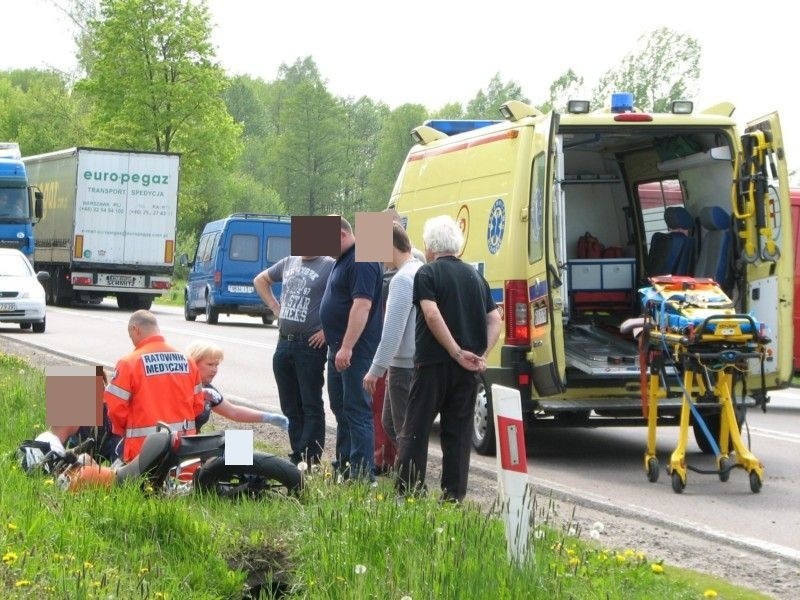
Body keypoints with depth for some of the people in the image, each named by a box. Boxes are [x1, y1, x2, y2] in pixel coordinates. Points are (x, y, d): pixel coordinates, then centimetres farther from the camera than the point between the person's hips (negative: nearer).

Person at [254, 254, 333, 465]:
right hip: (284, 343, 7)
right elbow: (260, 280, 29)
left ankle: (311, 461, -3)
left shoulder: (330, 266, -8)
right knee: (290, 406, 12)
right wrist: (275, 307, 15)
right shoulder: (289, 262, 13)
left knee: (311, 406, -4)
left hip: (311, 345, -7)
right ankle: (297, 458, 19)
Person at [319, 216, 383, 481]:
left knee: (357, 410, -10)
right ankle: (343, 466, 26)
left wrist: (347, 347, -28)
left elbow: (362, 305, -26)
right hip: (339, 347, 11)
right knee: (340, 407, 17)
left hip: (355, 350, -11)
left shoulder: (362, 262, -18)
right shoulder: (343, 260, 15)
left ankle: (363, 474, -9)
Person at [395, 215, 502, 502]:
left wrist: (458, 353, -17)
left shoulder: (427, 274, -5)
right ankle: (454, 495, 7)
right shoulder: (475, 276, 13)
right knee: (459, 431, 9)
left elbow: (433, 316, -18)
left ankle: (407, 492, -3)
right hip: (468, 370, 5)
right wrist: (481, 355, 1)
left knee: (416, 428, 1)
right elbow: (495, 320, 8)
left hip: (433, 363, -5)